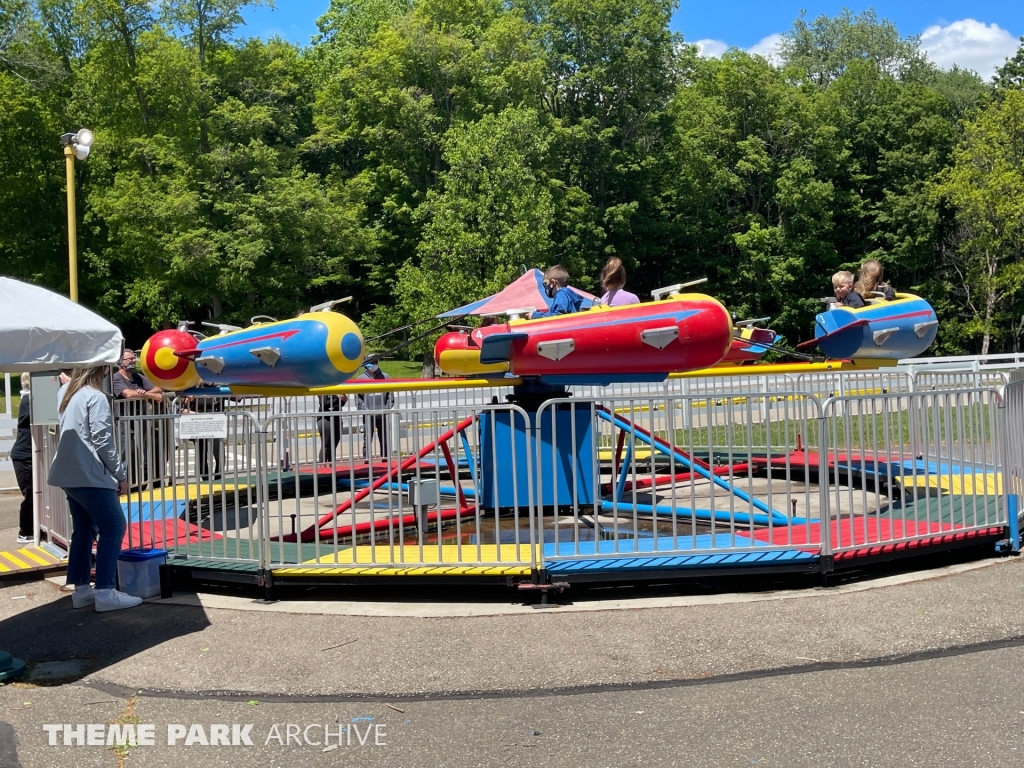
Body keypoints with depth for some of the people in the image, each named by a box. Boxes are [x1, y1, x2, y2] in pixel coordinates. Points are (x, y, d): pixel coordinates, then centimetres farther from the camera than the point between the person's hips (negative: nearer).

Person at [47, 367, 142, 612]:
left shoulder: (65, 392, 13)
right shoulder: (95, 397, -13)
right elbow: (103, 442, -16)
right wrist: (121, 475, -9)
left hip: (69, 473, 9)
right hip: (89, 475, -9)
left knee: (84, 529, 14)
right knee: (113, 528, -5)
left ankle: (81, 589, 16)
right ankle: (105, 593, -7)